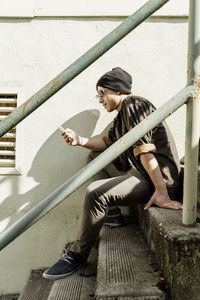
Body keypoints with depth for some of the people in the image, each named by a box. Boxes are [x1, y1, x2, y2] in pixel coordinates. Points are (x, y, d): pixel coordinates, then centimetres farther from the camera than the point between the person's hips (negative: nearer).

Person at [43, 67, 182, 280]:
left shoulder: (133, 105, -11)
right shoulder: (122, 114, 21)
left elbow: (144, 149, -23)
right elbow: (107, 142, 23)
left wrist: (161, 191, -29)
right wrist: (80, 141, 5)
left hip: (158, 177, -11)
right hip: (138, 171, 11)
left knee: (95, 192, -27)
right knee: (96, 156, 18)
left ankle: (77, 255, -9)